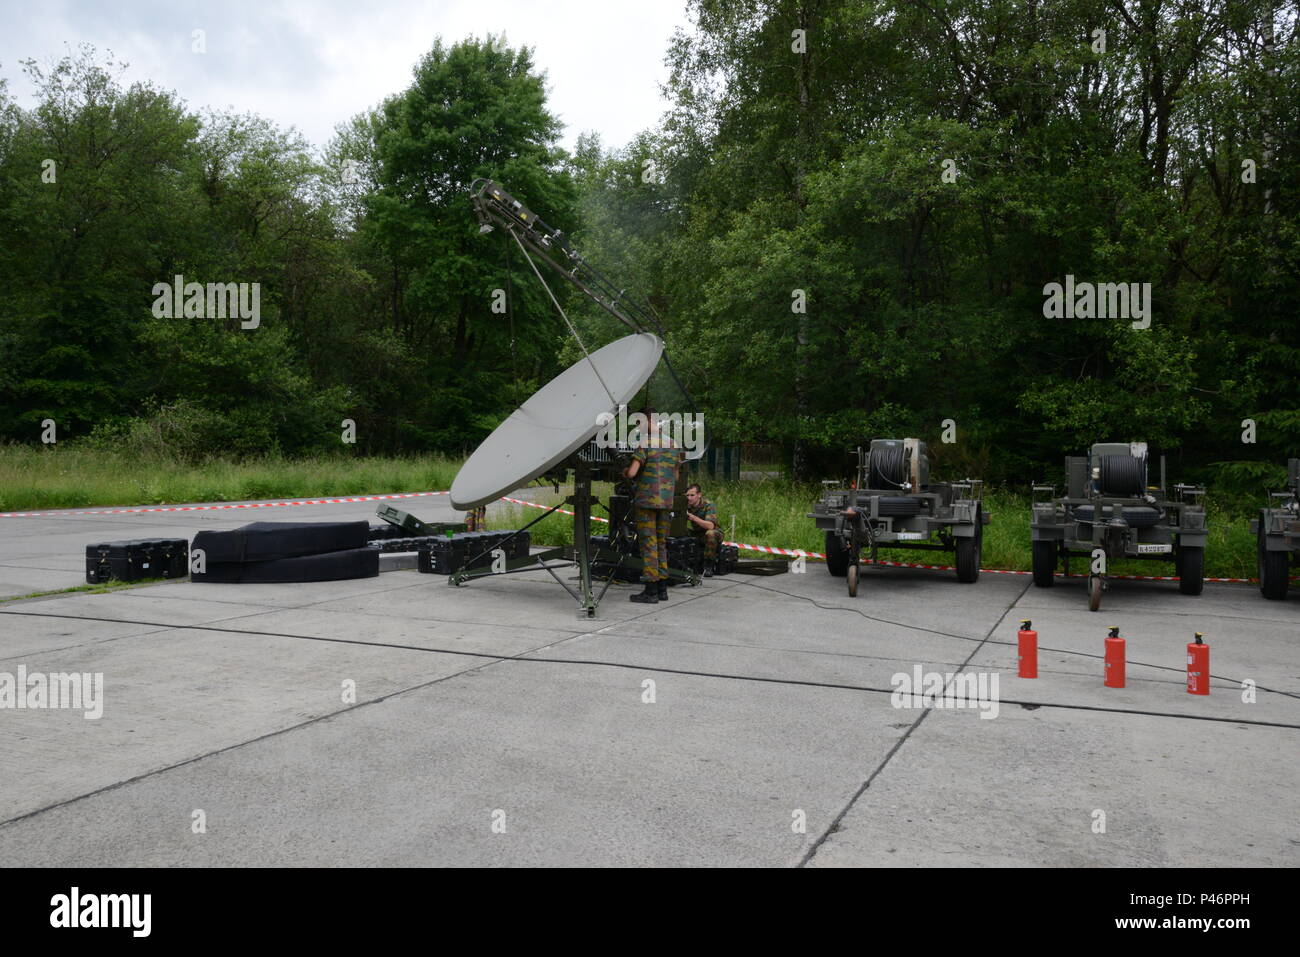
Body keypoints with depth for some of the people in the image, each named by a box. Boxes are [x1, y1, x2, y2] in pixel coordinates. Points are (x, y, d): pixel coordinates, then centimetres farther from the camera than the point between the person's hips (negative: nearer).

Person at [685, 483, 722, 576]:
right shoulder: (687, 506, -6)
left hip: (715, 532, -5)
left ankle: (708, 566, -25)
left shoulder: (708, 505, -22)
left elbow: (710, 526, -36)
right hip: (697, 534, 5)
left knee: (710, 534, -38)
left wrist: (693, 517, -43)